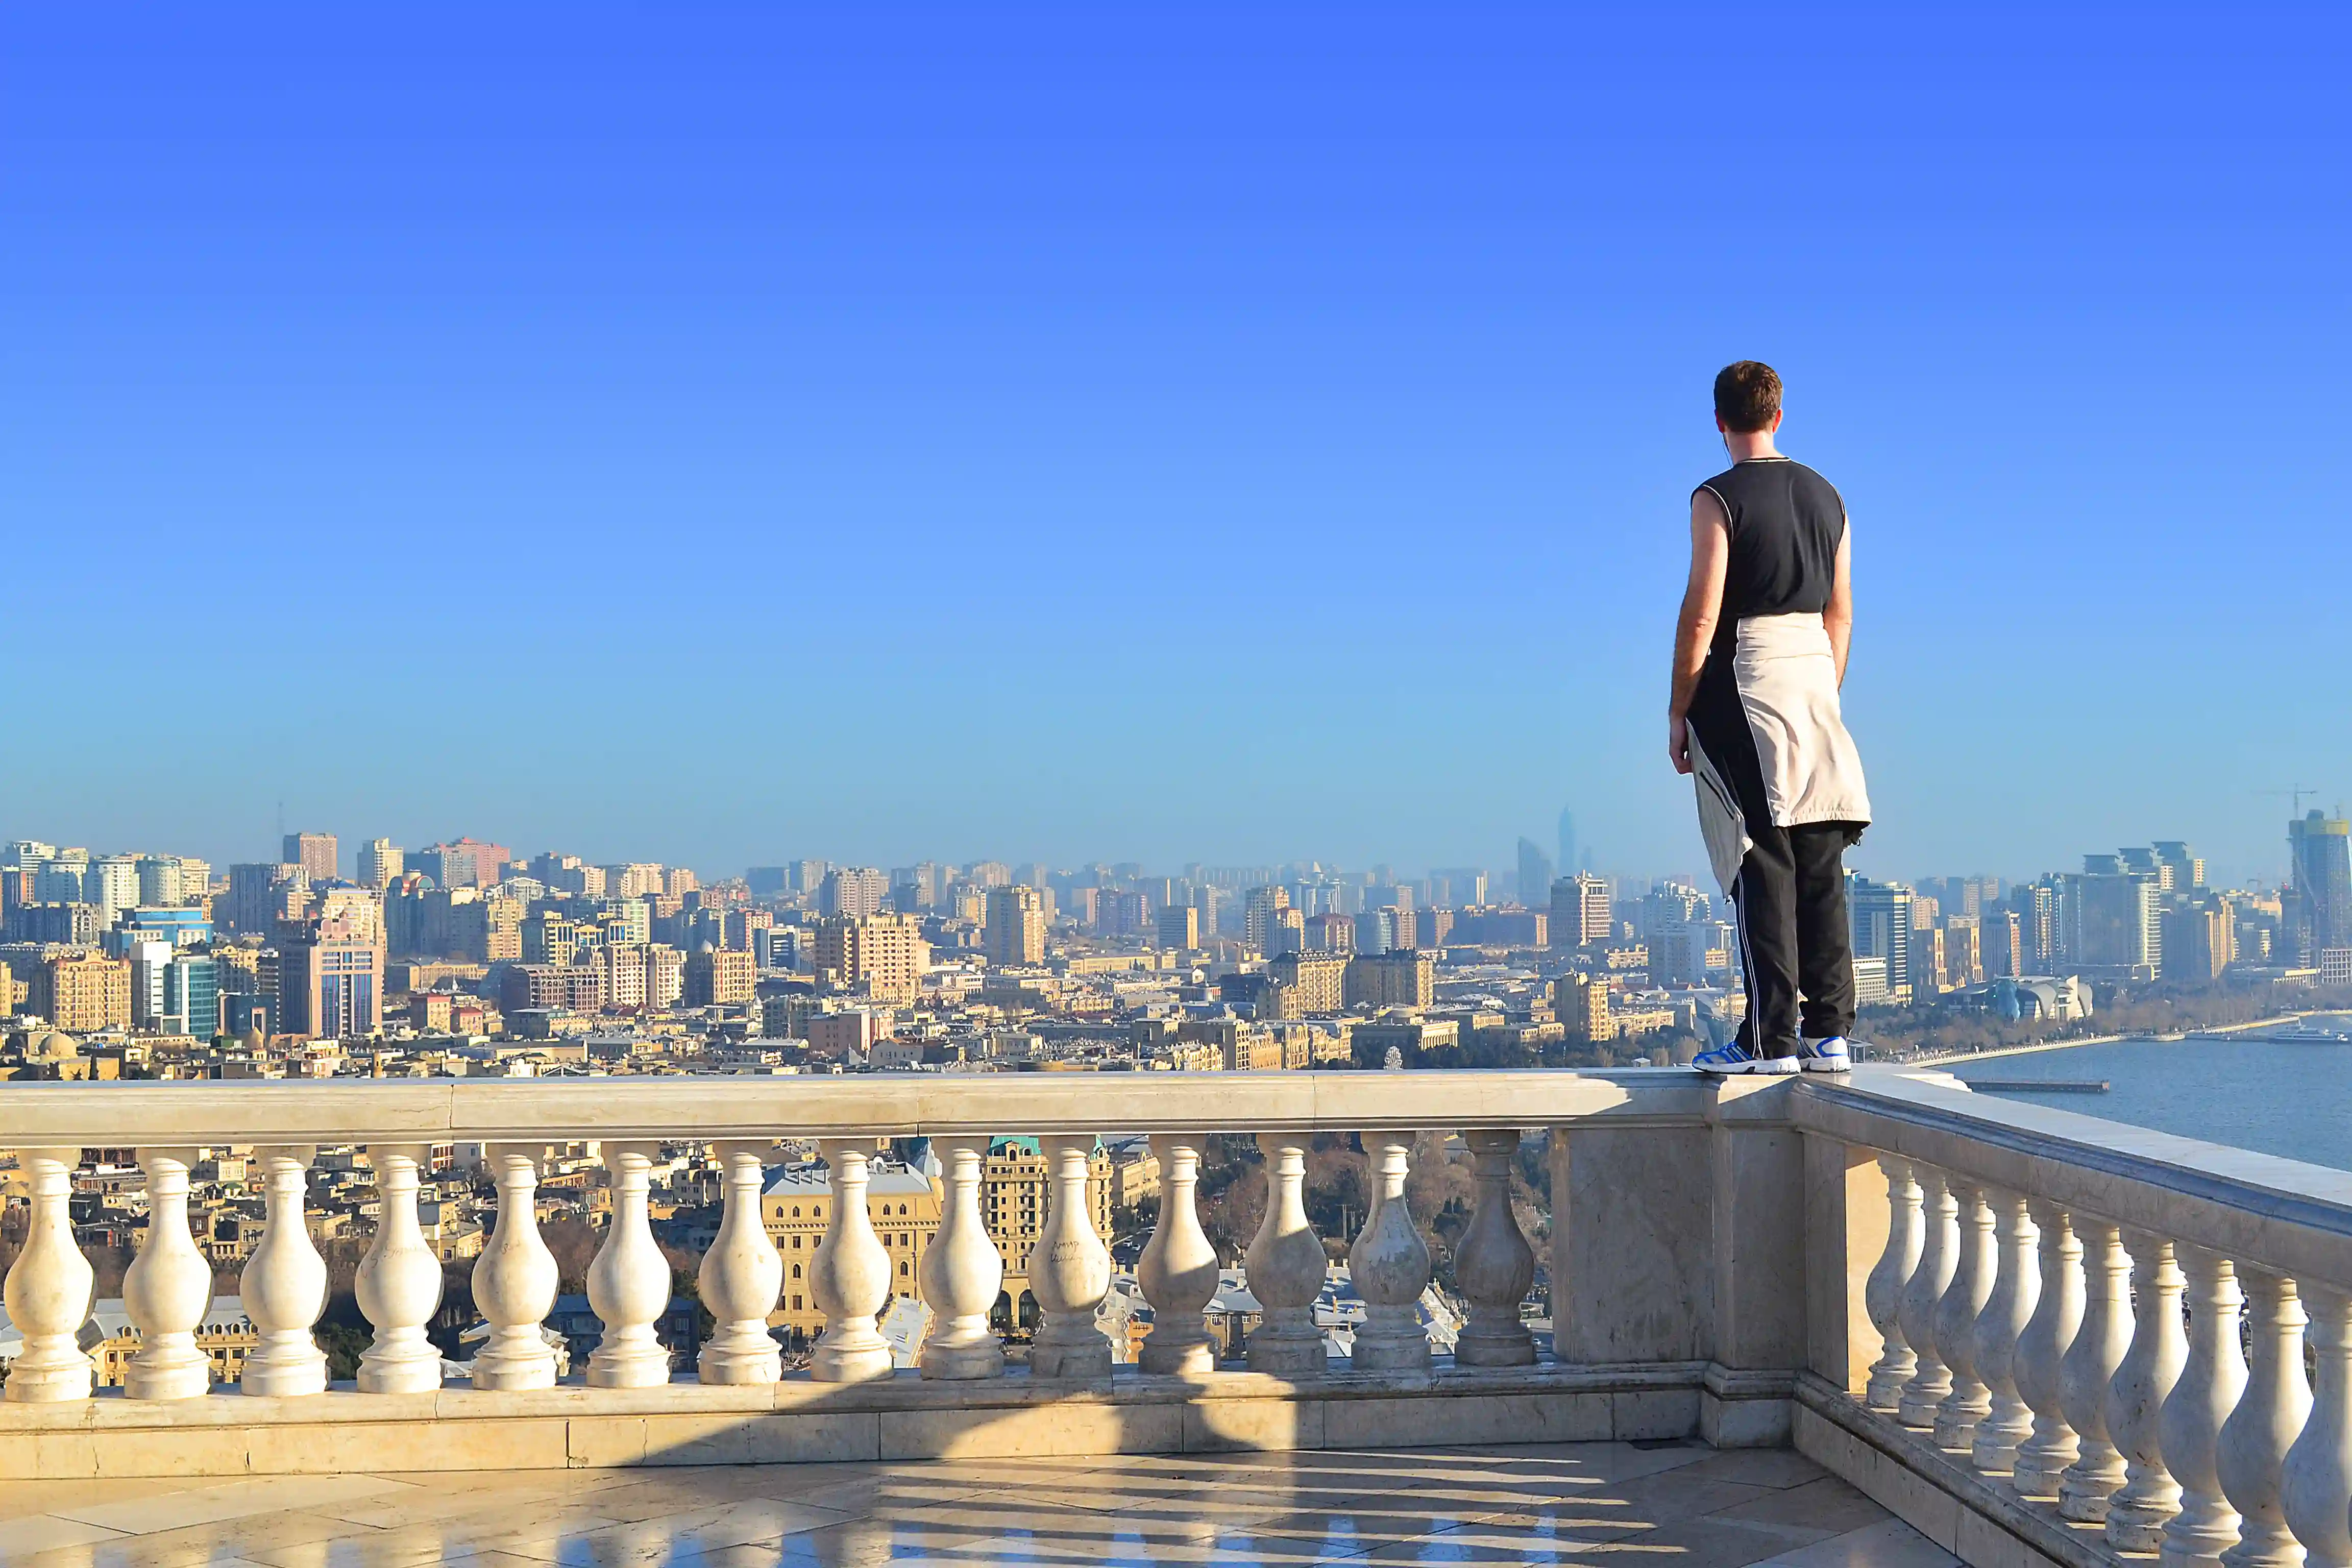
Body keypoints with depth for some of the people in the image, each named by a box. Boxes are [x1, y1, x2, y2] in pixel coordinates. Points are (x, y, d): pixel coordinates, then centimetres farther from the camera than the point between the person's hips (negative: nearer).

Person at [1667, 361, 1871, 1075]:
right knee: (1820, 865, 7)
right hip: (1814, 673, 6)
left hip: (1744, 682, -6)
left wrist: (1679, 710, -5)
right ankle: (1829, 1032, 8)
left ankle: (1771, 1039, -6)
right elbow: (1841, 613, 14)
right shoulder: (1827, 496, 12)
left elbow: (1701, 614, -11)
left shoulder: (1718, 499, -7)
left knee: (1762, 867, -5)